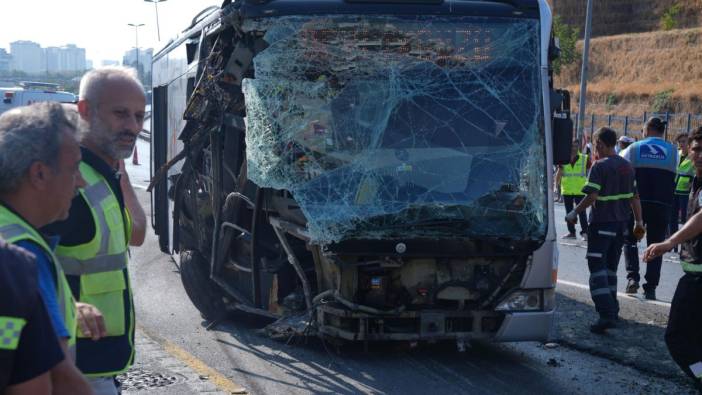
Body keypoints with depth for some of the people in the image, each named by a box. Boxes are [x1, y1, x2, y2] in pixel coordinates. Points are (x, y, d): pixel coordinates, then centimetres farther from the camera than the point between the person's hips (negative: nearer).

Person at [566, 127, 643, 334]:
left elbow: (592, 196, -19)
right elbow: (634, 197, 13)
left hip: (602, 222, -8)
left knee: (597, 267, -8)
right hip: (620, 223, 8)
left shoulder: (600, 166, -13)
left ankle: (606, 314, -20)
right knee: (611, 266, 19)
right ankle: (612, 308, 23)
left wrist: (575, 213, -8)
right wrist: (639, 221, 19)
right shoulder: (627, 166, 10)